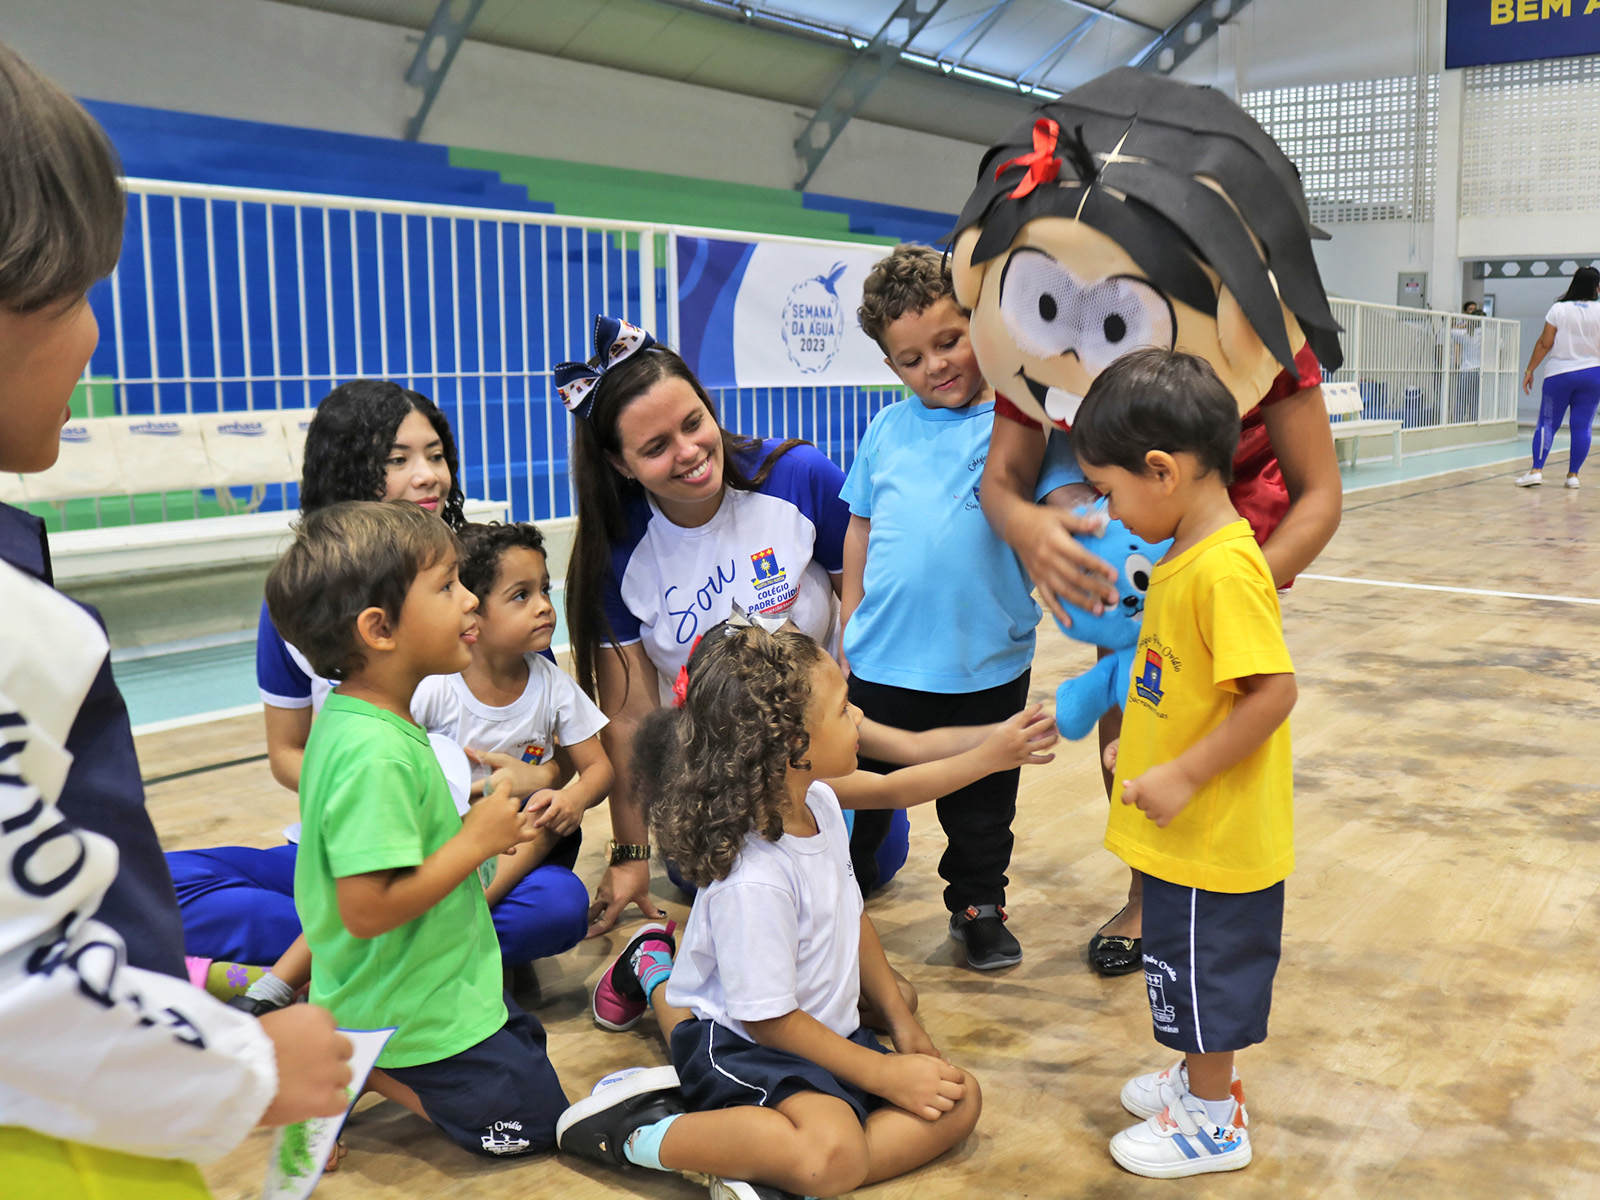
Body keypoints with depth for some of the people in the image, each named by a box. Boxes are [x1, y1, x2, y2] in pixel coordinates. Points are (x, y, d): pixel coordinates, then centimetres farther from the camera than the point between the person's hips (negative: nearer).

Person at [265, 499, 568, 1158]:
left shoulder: (352, 719, 0)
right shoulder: (376, 756, -32)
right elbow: (367, 909, -33)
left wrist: (472, 830, 1)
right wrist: (475, 842, -23)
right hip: (413, 1008, -9)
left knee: (529, 1045, 27)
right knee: (532, 1120, 5)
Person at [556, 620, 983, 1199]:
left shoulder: (822, 803, -2)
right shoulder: (752, 881, -28)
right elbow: (768, 1018, -21)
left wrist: (899, 1017, 12)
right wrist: (882, 1074, -13)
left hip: (830, 1030, 9)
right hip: (740, 1044, -9)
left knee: (960, 1098, -2)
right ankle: (635, 1127, -14)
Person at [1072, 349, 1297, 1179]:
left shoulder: (1226, 569, -26)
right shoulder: (1185, 556, 4)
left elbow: (1273, 691, -29)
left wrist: (1184, 775, -25)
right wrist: (1139, 744, 10)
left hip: (1214, 838, -9)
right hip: (1184, 833, 9)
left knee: (1205, 977, 10)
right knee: (1192, 975, 25)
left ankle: (1212, 1122, 28)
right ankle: (1204, 1079, 45)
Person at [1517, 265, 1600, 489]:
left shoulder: (1558, 309, -5)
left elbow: (1544, 344, -5)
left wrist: (1529, 370, 1)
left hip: (1559, 374, -1)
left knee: (1547, 424, 1)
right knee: (1582, 426, 5)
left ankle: (1536, 470, -11)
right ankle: (1573, 474, 5)